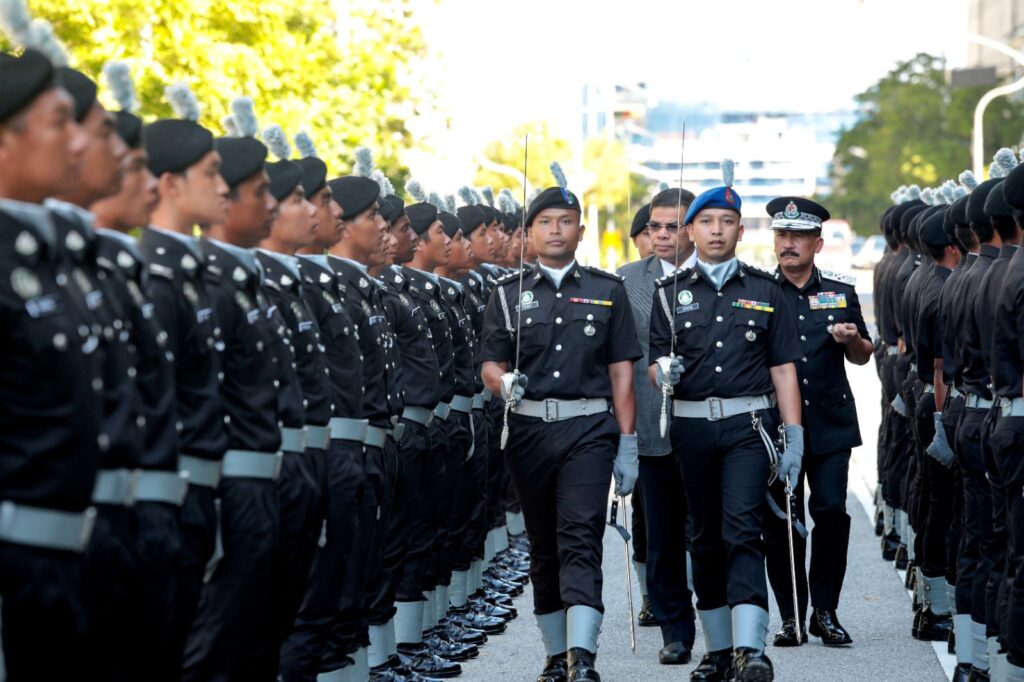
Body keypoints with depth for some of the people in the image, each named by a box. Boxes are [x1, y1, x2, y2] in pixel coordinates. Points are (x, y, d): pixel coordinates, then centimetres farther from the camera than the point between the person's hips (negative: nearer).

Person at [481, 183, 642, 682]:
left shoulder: (607, 290, 8)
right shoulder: (508, 294, 10)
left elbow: (621, 371, 6)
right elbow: (489, 365, 6)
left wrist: (627, 444, 0)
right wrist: (505, 382, -19)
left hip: (588, 429, -2)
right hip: (529, 429, 2)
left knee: (581, 537, -15)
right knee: (543, 545, 9)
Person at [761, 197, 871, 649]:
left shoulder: (841, 292, 10)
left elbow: (863, 356, 17)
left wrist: (852, 339, -4)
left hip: (830, 423, 1)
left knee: (831, 511, -7)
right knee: (780, 520, -1)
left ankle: (825, 611, 5)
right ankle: (791, 616, 9)